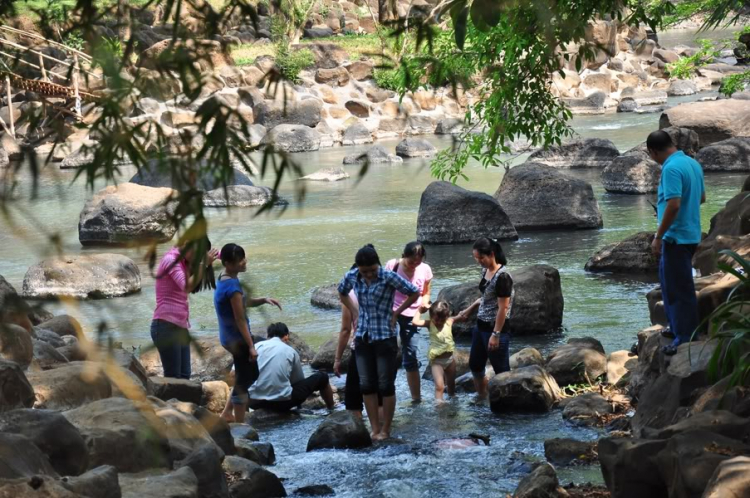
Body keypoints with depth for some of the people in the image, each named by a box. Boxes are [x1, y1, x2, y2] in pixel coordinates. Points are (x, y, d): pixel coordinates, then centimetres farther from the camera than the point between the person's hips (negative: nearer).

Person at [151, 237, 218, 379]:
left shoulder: (182, 262, 18)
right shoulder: (170, 260, -10)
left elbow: (192, 287, 8)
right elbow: (187, 286, -22)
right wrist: (203, 264, -18)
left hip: (180, 327, 9)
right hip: (166, 326, -9)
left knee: (184, 376, 6)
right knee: (173, 378, -9)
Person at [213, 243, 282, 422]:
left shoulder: (224, 279, 7)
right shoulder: (233, 285, -23)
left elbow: (244, 303, 18)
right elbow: (240, 319, -22)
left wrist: (264, 300, 1)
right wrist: (251, 346, -19)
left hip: (229, 337, 10)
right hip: (237, 338, -10)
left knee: (250, 374, 22)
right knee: (243, 380, 1)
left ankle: (227, 413, 24)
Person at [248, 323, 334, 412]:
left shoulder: (256, 347, 10)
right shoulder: (290, 351, 6)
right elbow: (299, 379, 20)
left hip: (255, 403, 3)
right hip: (282, 402, -3)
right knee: (321, 377, 20)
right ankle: (331, 409, 40)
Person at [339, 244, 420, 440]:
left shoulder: (389, 277, -15)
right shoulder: (352, 276, -2)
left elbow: (414, 293, -6)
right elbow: (342, 293, 21)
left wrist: (395, 313, -5)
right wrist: (354, 312, 10)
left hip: (385, 338, -4)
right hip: (363, 338, 4)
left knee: (386, 385, 1)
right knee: (366, 385, 5)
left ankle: (385, 430, 10)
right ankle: (375, 429, 13)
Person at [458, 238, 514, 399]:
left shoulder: (502, 276, -21)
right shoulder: (486, 271, 6)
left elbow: (503, 307, -22)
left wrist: (496, 334, -22)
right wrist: (469, 310, 28)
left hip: (496, 329, -10)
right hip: (481, 327, 10)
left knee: (501, 370, 0)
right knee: (475, 365, 19)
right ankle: (482, 398, 34)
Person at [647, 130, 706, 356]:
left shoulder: (671, 168, -21)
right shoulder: (693, 163, 9)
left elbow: (674, 205, -27)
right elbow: (701, 197, 19)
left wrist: (658, 237, -21)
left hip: (677, 237, -10)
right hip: (690, 234, 10)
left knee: (680, 288, -2)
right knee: (670, 281, 22)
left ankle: (686, 337, 3)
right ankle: (677, 327, 31)